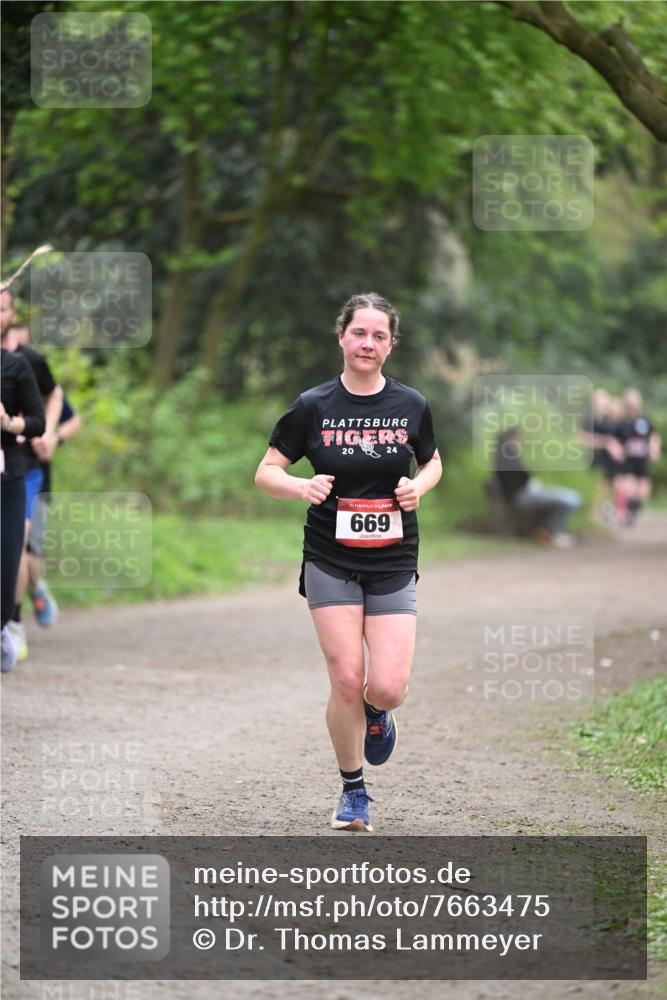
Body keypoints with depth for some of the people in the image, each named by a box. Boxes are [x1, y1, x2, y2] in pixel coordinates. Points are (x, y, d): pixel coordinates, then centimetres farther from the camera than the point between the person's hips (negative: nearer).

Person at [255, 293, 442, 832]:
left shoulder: (411, 405, 1)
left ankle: (377, 713, 29)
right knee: (346, 680, -7)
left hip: (393, 564, 1)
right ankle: (353, 792, 14)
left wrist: (418, 486, -5)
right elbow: (266, 472, 1)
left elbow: (432, 463, 17)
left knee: (387, 687, -10)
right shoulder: (313, 406, -4)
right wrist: (302, 486, -20)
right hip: (330, 561, -1)